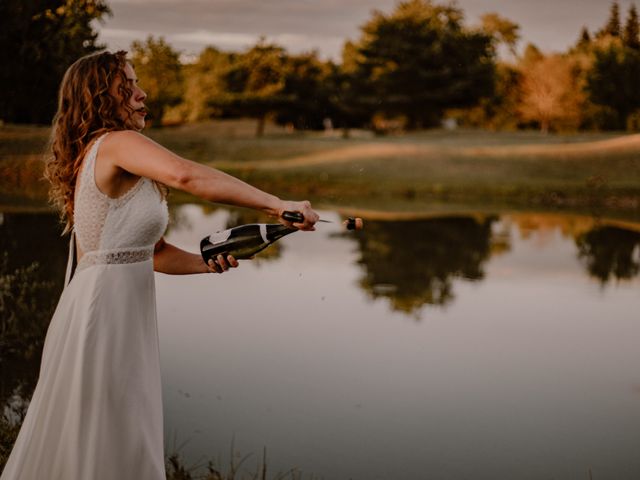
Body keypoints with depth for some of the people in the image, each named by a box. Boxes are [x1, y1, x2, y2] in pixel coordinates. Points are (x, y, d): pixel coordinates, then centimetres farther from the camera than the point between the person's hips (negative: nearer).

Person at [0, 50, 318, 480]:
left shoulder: (95, 155, 18)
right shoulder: (117, 144, -13)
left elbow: (152, 251, 16)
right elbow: (185, 175, -34)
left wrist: (209, 263, 1)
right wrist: (276, 205, -31)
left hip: (119, 309, 10)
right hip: (104, 311, -10)